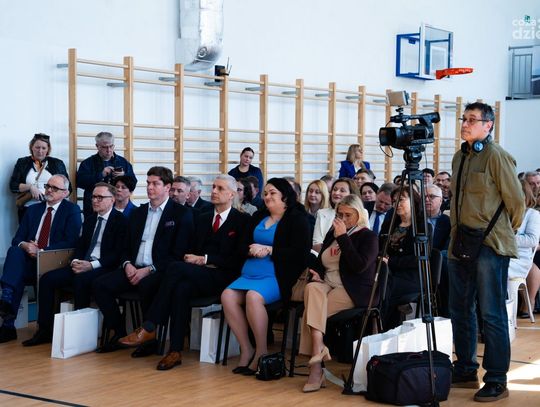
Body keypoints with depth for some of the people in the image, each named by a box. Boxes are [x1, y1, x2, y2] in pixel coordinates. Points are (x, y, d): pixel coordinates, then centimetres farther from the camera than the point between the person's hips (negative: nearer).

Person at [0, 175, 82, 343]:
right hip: (29, 260, 4)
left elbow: (70, 242, -8)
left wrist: (41, 251, -15)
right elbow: (17, 239, 16)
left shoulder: (72, 211, 5)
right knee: (14, 250, -29)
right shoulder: (33, 209, 20)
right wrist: (24, 245, -9)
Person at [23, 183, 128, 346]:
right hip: (82, 265, 7)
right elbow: (80, 246, 20)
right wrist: (76, 261, -4)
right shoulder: (89, 221, 21)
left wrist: (92, 265, -21)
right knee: (47, 279, -11)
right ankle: (45, 330, -10)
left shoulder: (121, 221, -3)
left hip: (104, 268, -7)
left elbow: (119, 253, -12)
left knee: (80, 280, -36)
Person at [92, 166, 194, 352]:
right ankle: (119, 334, -5)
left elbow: (179, 253, -8)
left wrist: (149, 270, -16)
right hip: (134, 269, 6)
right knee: (100, 284, -17)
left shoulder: (182, 214, 1)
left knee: (147, 285, -38)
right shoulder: (137, 213, 20)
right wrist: (127, 265, -3)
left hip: (159, 272, -6)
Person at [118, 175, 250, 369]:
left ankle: (148, 328, -28)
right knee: (182, 288, -34)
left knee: (176, 267, -30)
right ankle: (175, 351, -35)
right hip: (199, 276, 5)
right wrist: (193, 259, -3)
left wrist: (205, 259, -11)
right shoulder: (203, 219, 25)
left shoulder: (242, 220, 5)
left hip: (223, 278, -5)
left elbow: (238, 259, -5)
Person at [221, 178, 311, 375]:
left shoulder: (297, 219, 2)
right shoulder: (258, 217, 23)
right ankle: (246, 349, -13)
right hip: (250, 273, 6)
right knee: (228, 295, -22)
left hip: (277, 276, -6)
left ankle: (261, 352, -19)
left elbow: (300, 253, -9)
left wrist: (268, 250, -13)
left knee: (253, 296, -34)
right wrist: (253, 250, -5)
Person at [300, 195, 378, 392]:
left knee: (312, 308, -29)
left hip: (354, 291, -5)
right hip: (328, 285, 5)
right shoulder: (332, 233, 19)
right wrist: (317, 273, 2)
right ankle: (318, 350, -41)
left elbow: (359, 266, -18)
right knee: (312, 289, -32)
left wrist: (343, 238, -16)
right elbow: (319, 261, 26)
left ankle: (315, 365, -26)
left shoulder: (368, 237, -1)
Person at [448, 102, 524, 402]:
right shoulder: (459, 158, 14)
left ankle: (497, 381, 2)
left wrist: (503, 233, 3)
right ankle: (465, 370, 24)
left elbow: (517, 203, -8)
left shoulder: (496, 156, -10)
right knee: (460, 310, 12)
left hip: (489, 246, -8)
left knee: (492, 315, -5)